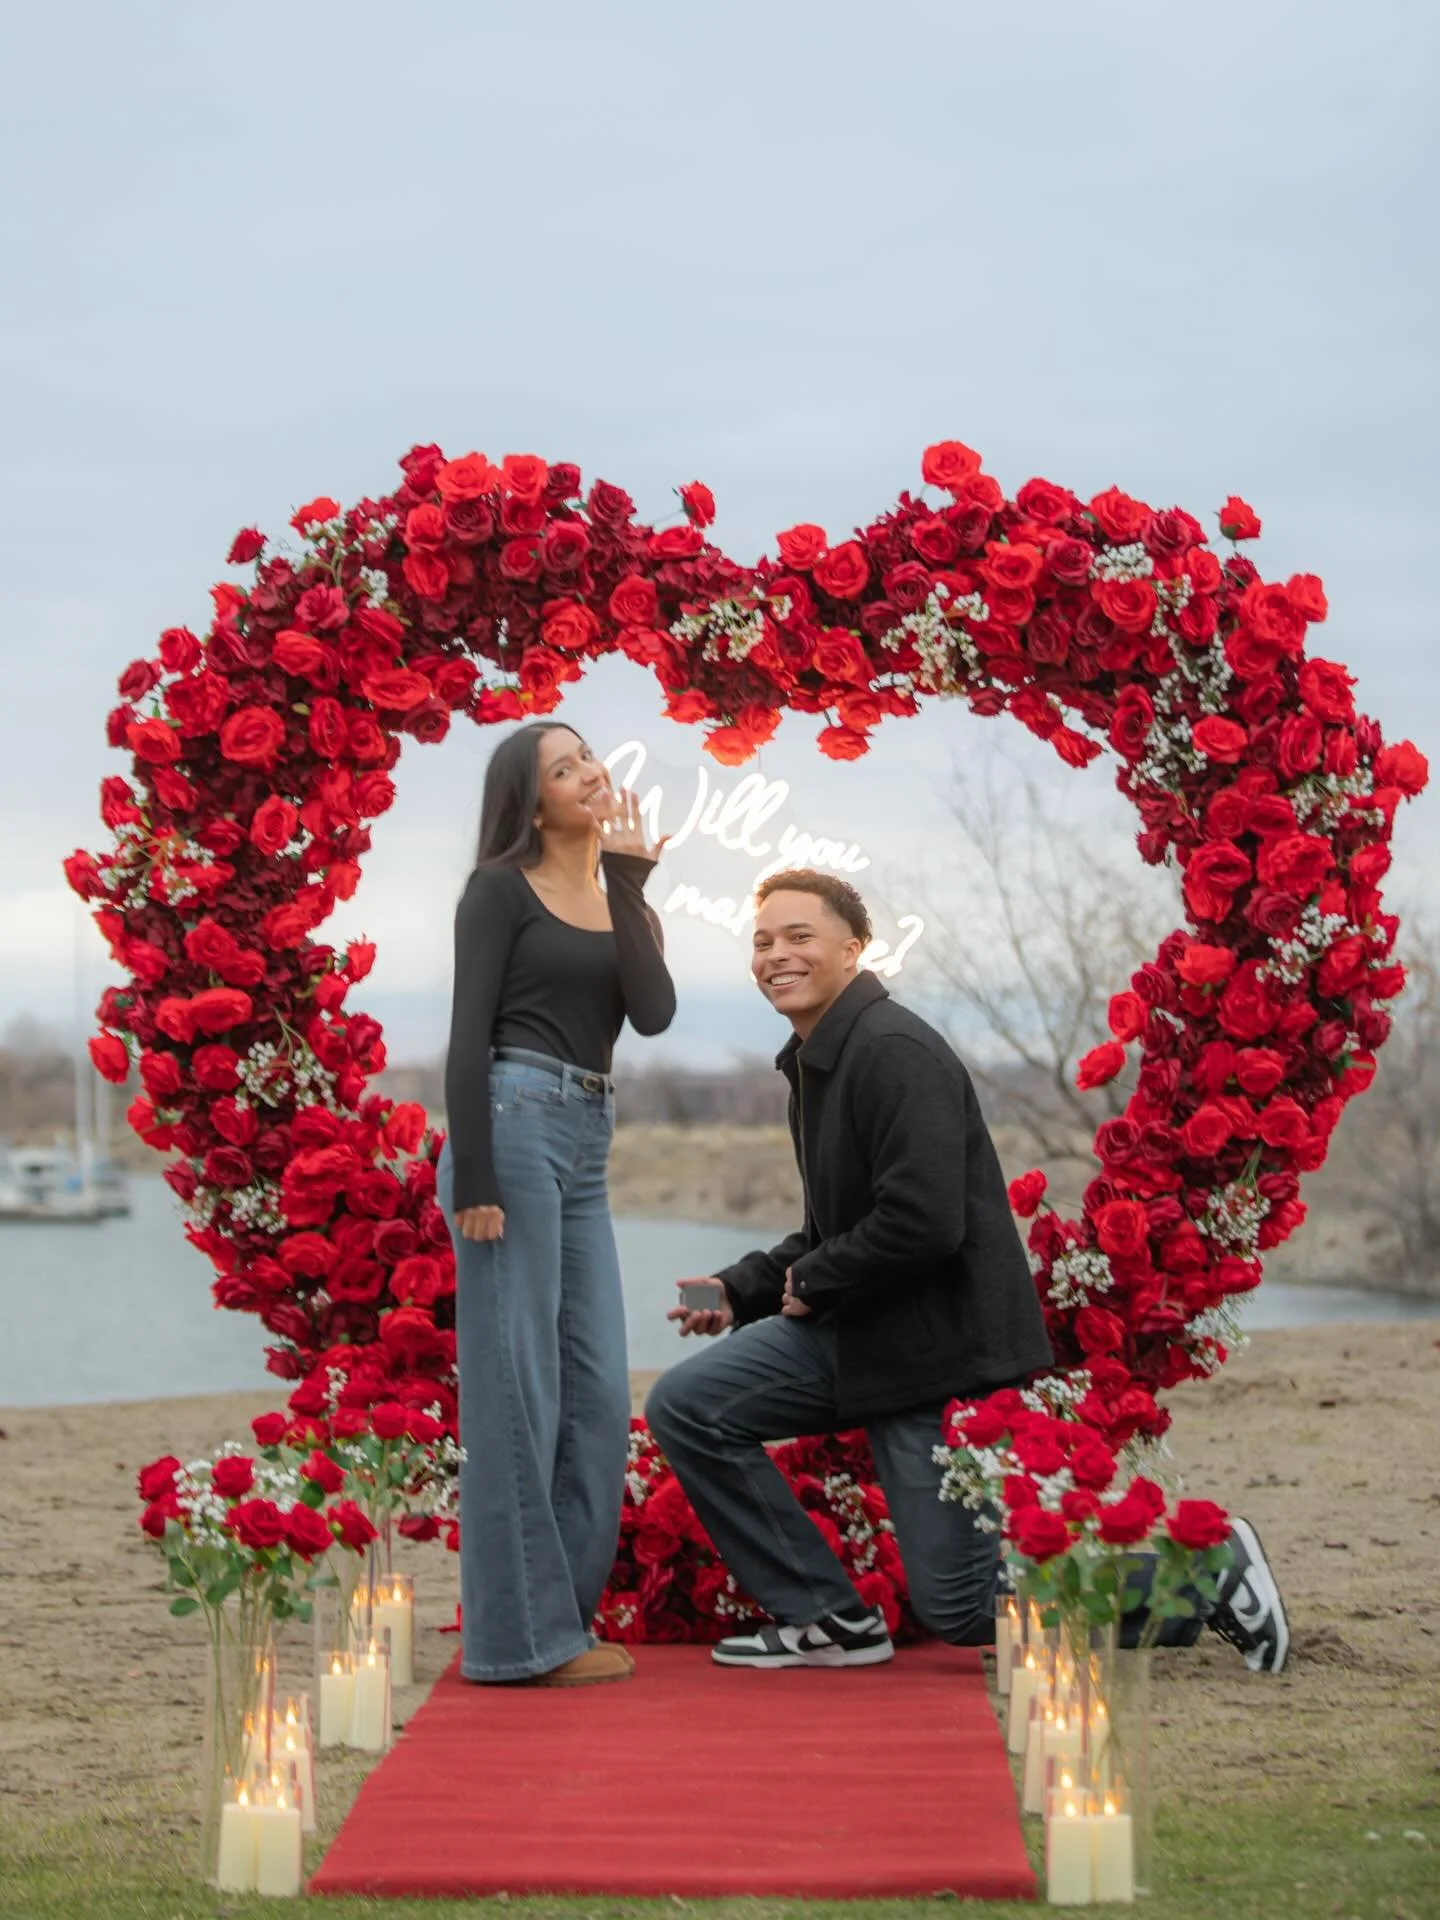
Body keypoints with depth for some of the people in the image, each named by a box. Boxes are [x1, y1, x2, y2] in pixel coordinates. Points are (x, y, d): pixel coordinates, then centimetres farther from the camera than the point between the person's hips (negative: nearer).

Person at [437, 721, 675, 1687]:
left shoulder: (624, 904, 18)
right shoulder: (501, 890, 0)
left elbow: (653, 1014, -1)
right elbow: (468, 1037, -8)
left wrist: (629, 881, -3)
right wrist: (472, 1180, -16)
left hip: (587, 1144, 7)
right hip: (513, 1124, -7)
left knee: (597, 1391, 6)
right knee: (517, 1385, -6)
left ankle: (562, 1617, 15)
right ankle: (519, 1633, -1)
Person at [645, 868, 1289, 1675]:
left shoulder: (896, 1052, -19)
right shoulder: (814, 1060, 14)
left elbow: (923, 1224, -27)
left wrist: (811, 1283, -13)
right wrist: (742, 1292, 8)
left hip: (942, 1347, -10)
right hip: (856, 1335, 10)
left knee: (963, 1609, -5)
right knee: (686, 1406, 0)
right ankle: (831, 1620, 9)